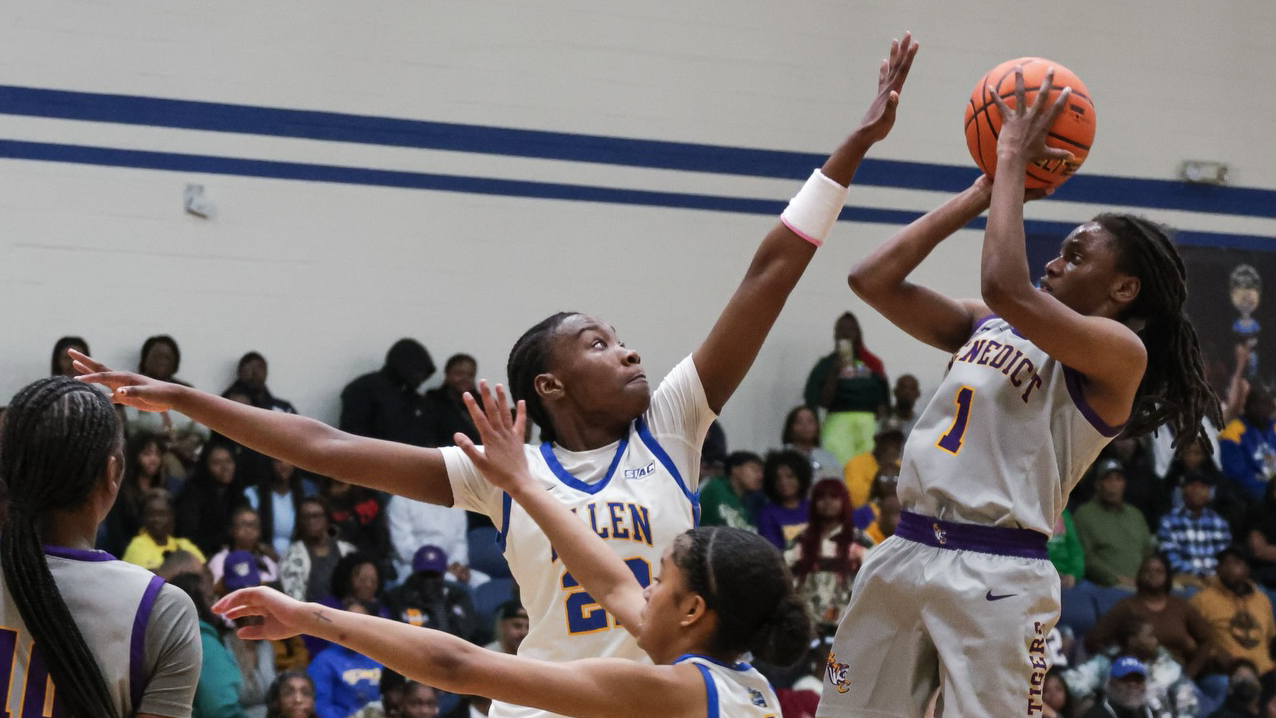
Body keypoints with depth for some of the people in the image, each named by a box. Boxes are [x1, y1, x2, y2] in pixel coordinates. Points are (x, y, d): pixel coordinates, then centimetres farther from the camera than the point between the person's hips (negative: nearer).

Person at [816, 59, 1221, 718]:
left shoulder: (1119, 352, -6)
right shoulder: (986, 326, 18)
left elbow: (1005, 286, -20)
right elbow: (873, 280, 13)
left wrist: (1014, 159, -7)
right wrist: (983, 191, 13)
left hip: (997, 576, -7)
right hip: (904, 552, 7)